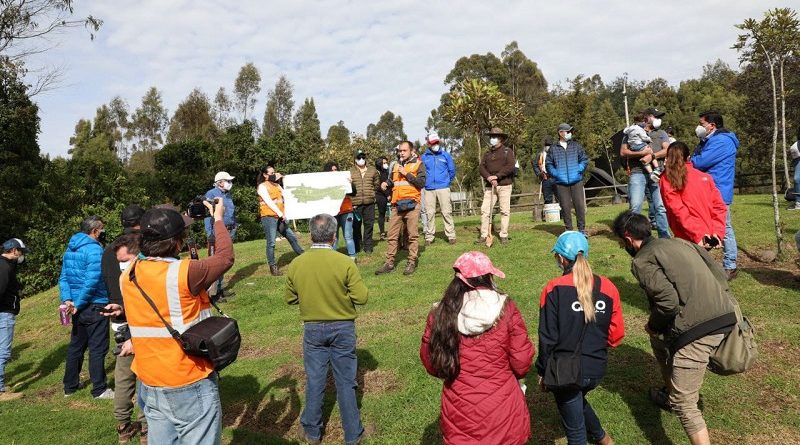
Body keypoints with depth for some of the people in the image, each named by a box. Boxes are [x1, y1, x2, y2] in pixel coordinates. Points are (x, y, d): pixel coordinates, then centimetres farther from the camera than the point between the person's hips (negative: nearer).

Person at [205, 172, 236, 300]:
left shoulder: (228, 195, 16)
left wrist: (234, 230, 18)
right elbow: (207, 214, -13)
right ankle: (214, 292, -8)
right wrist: (210, 234, -19)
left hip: (229, 231, 8)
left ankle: (219, 288, 24)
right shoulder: (211, 194, -7)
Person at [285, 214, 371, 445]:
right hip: (342, 328, -2)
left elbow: (290, 298, 3)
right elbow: (362, 298, -15)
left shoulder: (296, 265, -9)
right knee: (345, 382, 9)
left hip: (313, 329, 2)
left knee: (314, 380, 14)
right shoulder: (345, 263, -18)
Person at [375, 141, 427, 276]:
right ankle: (389, 263, 8)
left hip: (411, 204, -5)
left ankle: (412, 262, 6)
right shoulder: (396, 165, 18)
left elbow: (421, 183, -8)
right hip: (397, 205, 5)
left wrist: (406, 173, -11)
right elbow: (391, 181, 27)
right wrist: (386, 184, 5)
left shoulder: (418, 164, 3)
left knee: (412, 235, -1)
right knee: (392, 235, 3)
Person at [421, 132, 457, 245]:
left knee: (447, 212, -3)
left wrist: (447, 181, 12)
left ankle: (451, 235, 1)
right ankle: (429, 237, 10)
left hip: (443, 188, -1)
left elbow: (452, 171, 11)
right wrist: (425, 182, 12)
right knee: (430, 213, 3)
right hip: (428, 189, 1)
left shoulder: (446, 155, 4)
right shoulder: (424, 157, 6)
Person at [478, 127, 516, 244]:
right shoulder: (487, 153, 17)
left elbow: (510, 166, -11)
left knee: (505, 211, -1)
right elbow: (481, 167, 5)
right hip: (489, 186, 4)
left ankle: (504, 236, 5)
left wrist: (497, 176, -16)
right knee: (485, 209, -3)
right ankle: (484, 235, 1)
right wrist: (488, 177, -14)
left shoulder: (507, 151, 3)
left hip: (504, 185, -4)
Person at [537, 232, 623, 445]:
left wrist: (542, 371, 1)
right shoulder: (607, 287, -5)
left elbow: (547, 337, -12)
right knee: (577, 400, 35)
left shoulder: (554, 289, -16)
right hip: (597, 368, 5)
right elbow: (616, 334, 0)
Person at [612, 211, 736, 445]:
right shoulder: (678, 242, 20)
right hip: (725, 317, 9)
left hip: (697, 329, -9)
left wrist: (653, 325, 3)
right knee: (660, 338, 32)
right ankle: (671, 392, 47)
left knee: (684, 404, 1)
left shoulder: (642, 261, -4)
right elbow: (719, 273, 17)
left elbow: (668, 301, -16)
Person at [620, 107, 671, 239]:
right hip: (637, 173, -2)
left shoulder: (661, 133, 22)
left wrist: (652, 156, -11)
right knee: (635, 206, -10)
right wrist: (642, 153, -10)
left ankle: (665, 237, 6)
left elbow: (667, 150, 6)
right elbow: (623, 152, 4)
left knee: (661, 206, -1)